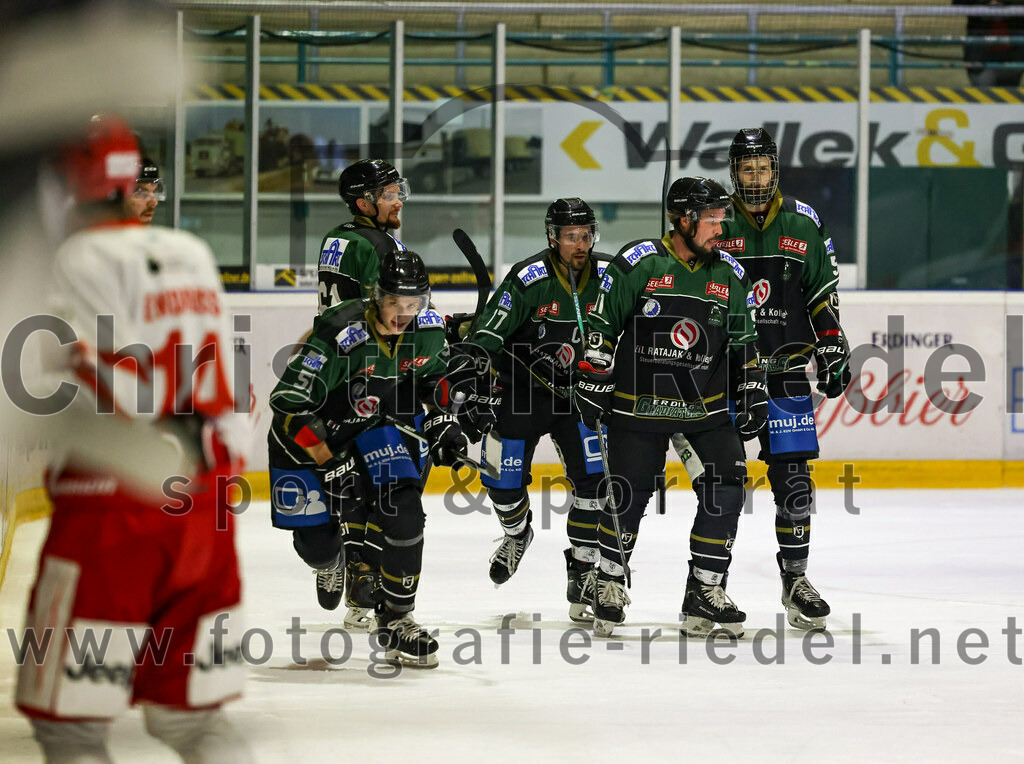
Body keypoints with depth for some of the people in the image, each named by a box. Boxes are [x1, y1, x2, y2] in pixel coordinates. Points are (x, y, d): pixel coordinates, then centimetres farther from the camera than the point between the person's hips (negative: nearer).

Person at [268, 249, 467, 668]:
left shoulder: (429, 330, -14)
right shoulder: (338, 335, -34)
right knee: (313, 538, 1)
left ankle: (395, 618, -1)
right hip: (308, 429, -4)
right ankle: (330, 564, 43)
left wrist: (443, 421, -1)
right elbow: (289, 403, -31)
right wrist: (329, 461, -32)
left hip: (376, 422, 4)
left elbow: (436, 373, 11)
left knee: (402, 508, -16)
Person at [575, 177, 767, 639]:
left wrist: (752, 393, 9)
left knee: (725, 491, -8)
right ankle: (609, 584, 21)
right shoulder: (638, 264, -9)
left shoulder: (729, 276, 5)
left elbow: (742, 344, 15)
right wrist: (594, 384, -8)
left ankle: (705, 591, 2)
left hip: (706, 409, 4)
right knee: (628, 496, 0)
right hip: (639, 405, -4)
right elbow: (602, 327, -6)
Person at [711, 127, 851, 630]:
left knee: (793, 480, 0)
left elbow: (823, 297, 13)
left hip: (785, 372, 2)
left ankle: (796, 581, 9)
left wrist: (833, 352, 7)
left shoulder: (802, 224, 7)